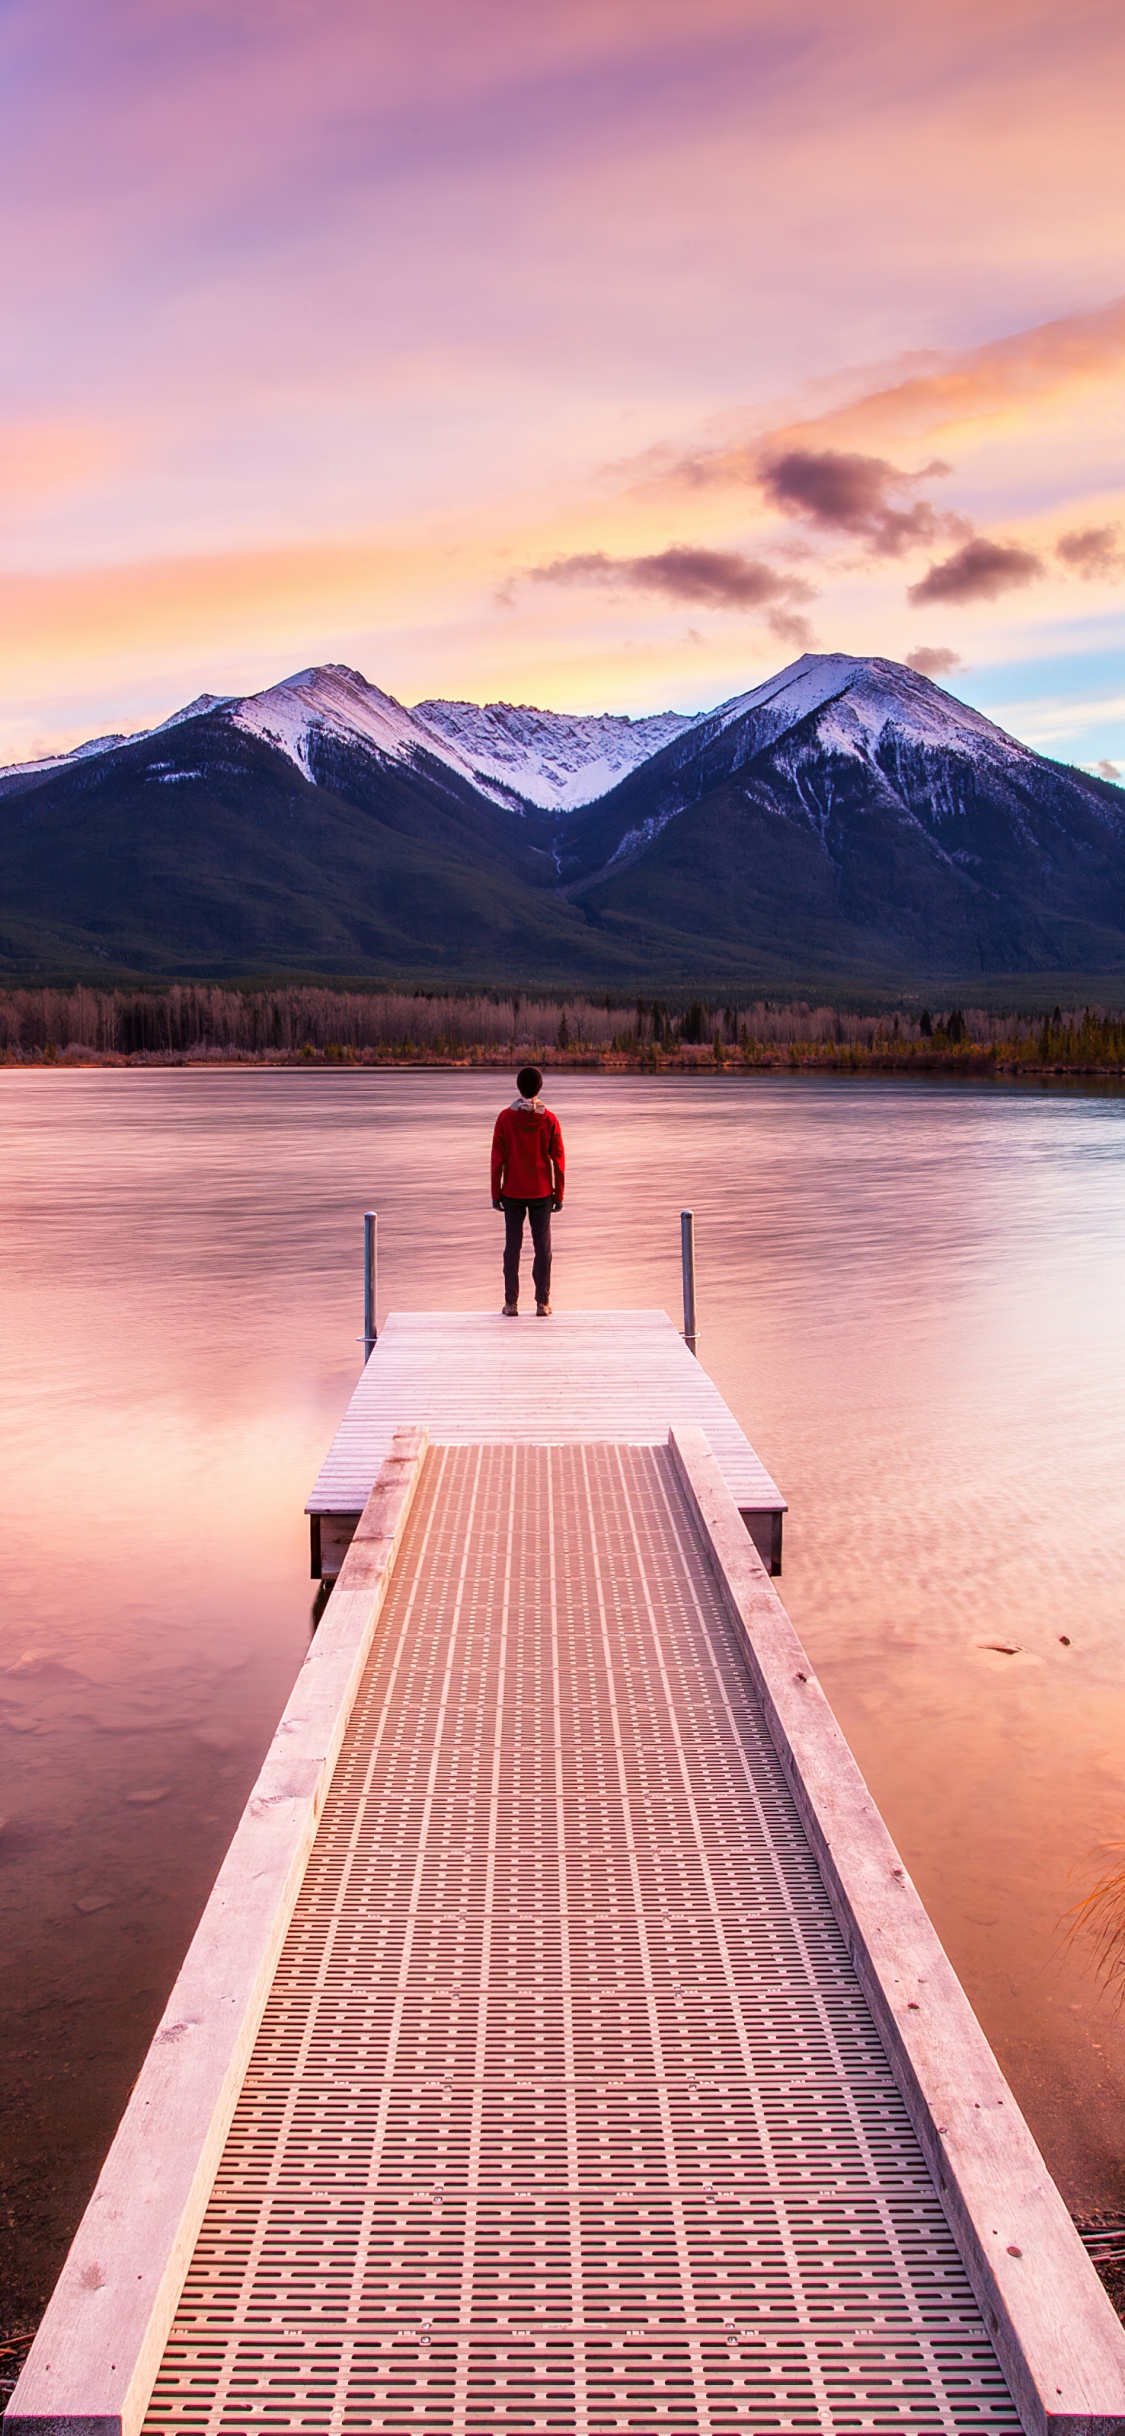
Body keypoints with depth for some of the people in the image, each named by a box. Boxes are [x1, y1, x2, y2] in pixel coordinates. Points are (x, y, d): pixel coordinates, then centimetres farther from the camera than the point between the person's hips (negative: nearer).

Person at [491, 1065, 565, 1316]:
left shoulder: (505, 1117, -7)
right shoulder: (549, 1120, -5)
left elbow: (497, 1158, -5)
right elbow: (558, 1160, -3)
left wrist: (496, 1193, 3)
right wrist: (558, 1194, 6)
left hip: (512, 1193, 0)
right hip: (542, 1193, 0)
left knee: (512, 1246, 5)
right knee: (542, 1246, 6)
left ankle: (511, 1303, 5)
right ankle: (542, 1303, 6)